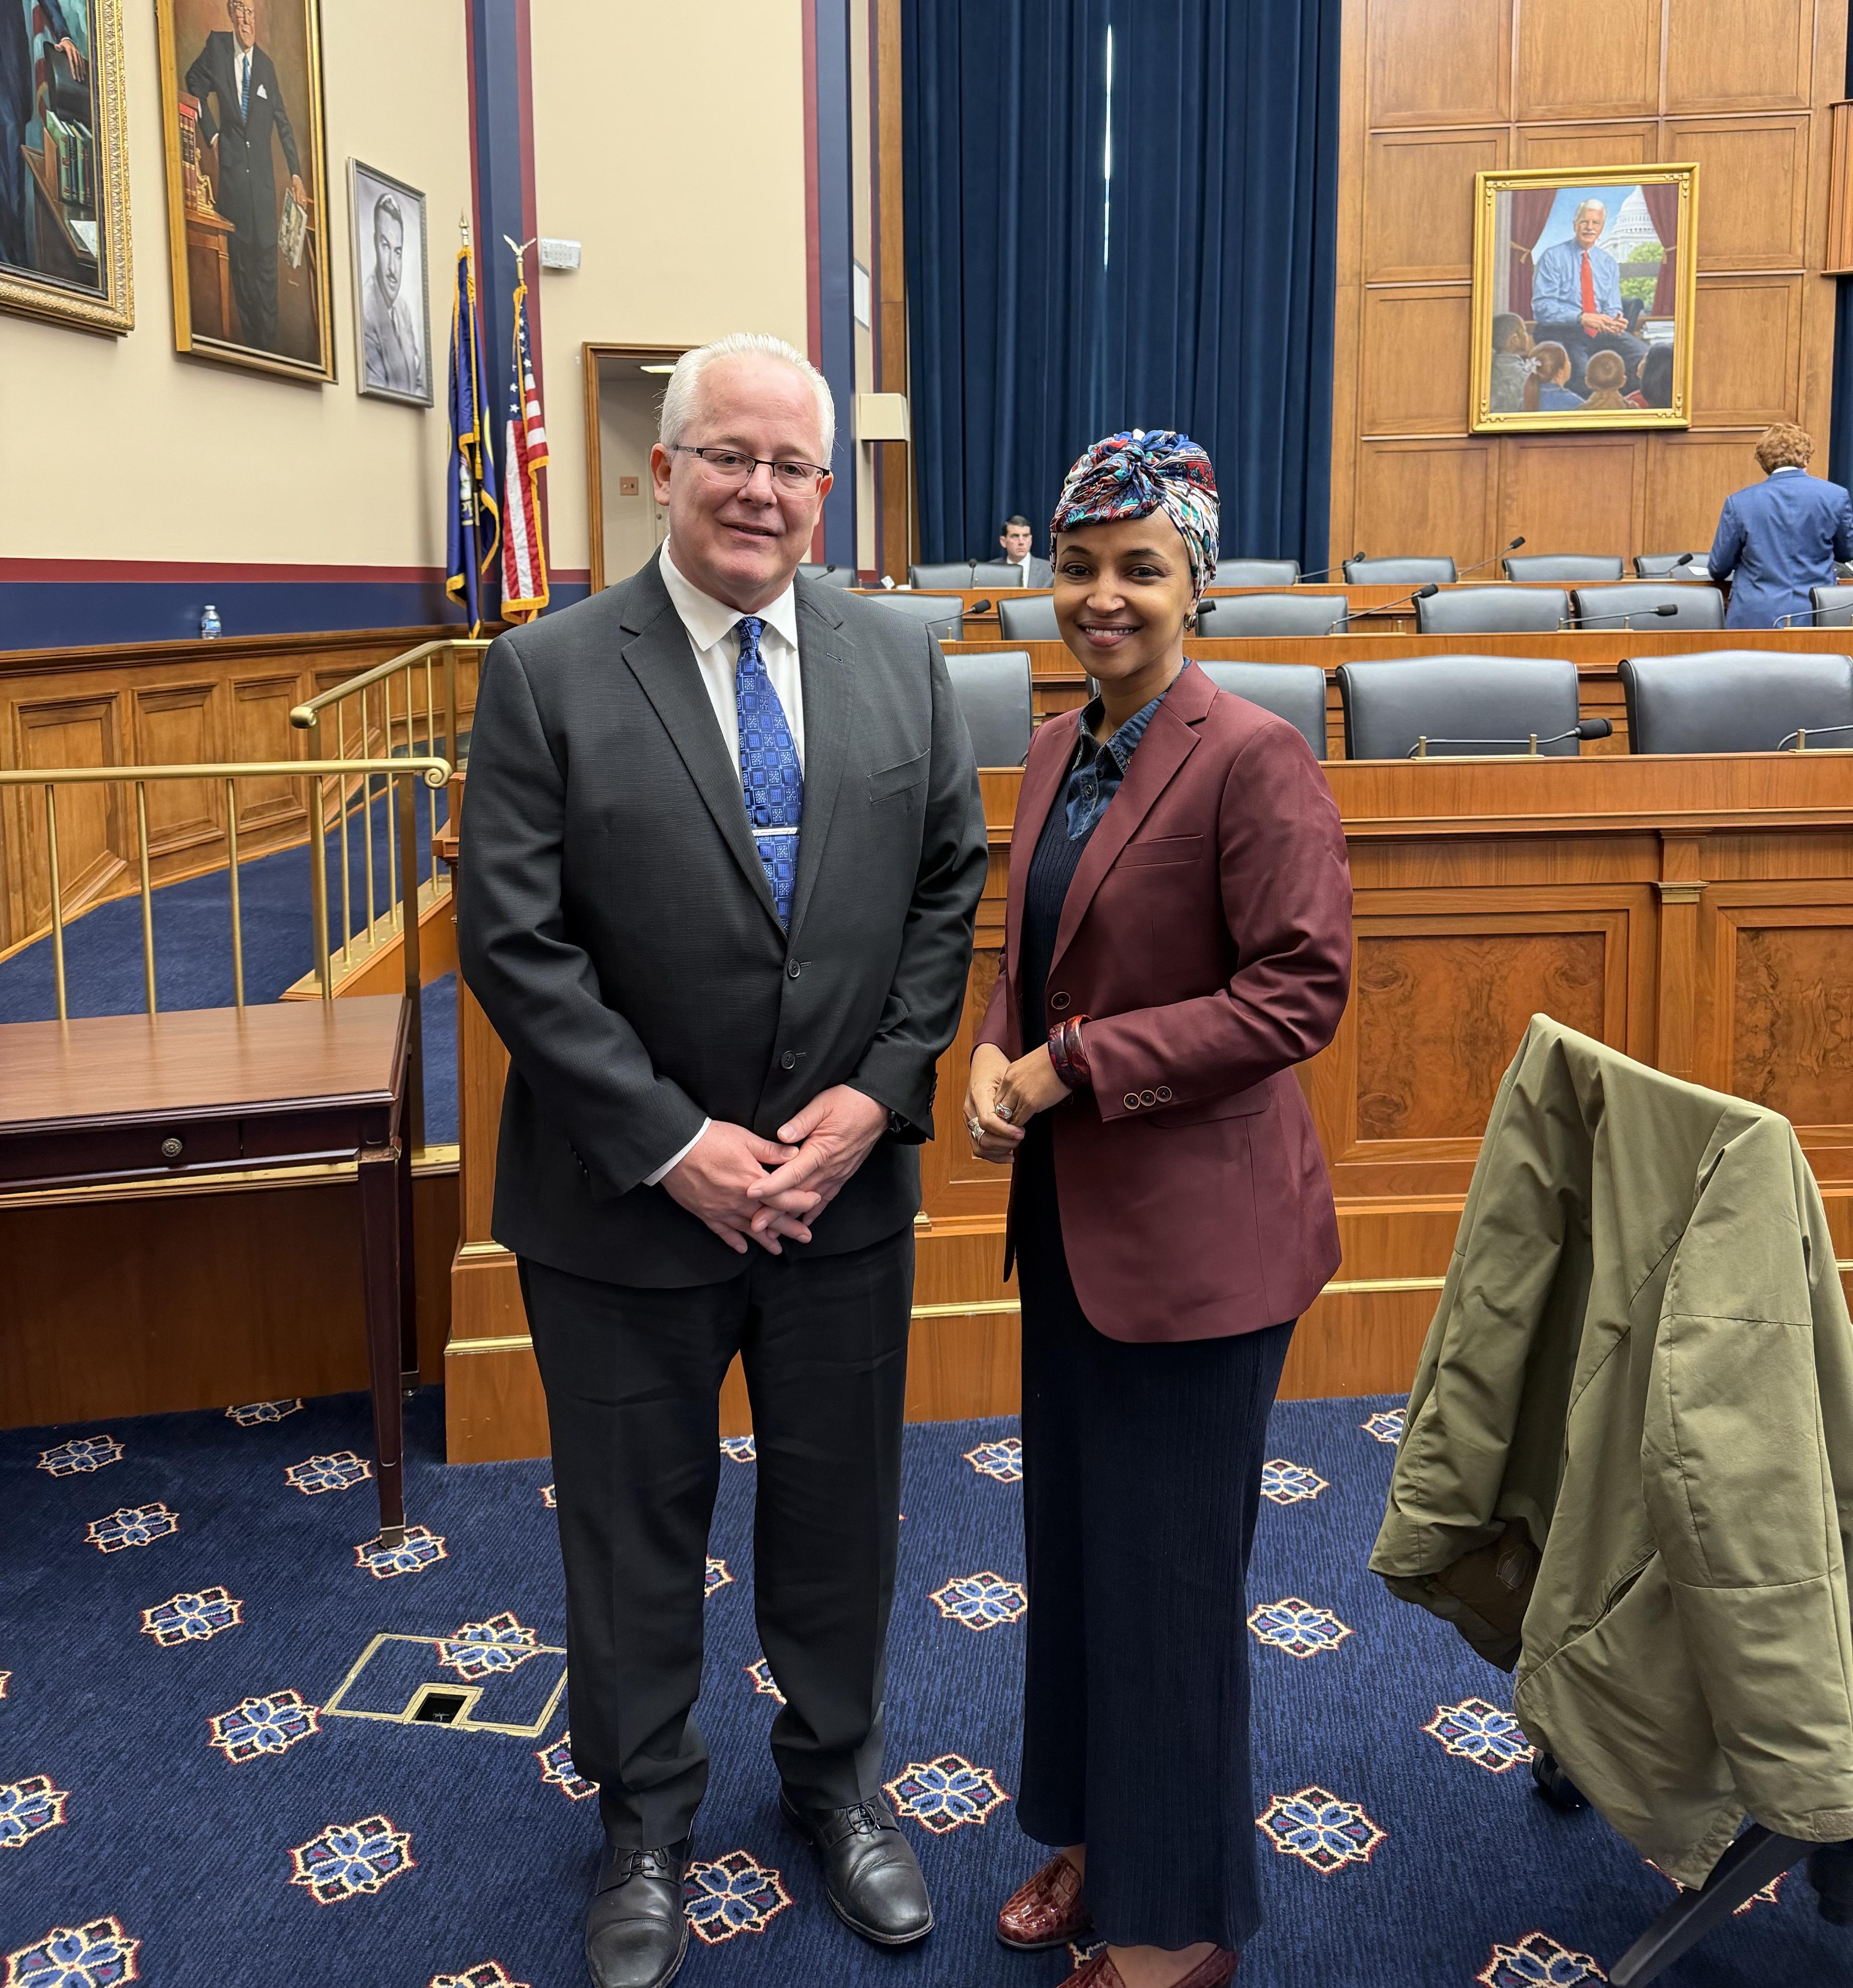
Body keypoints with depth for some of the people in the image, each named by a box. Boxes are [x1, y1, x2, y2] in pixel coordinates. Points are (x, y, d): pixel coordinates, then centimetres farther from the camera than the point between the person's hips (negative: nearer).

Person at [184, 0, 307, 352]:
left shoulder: (267, 65, 7)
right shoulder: (217, 46, 2)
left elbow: (283, 122, 11)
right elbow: (194, 87, 13)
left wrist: (296, 173, 7)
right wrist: (211, 135, 3)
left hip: (263, 174, 1)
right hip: (231, 168, -1)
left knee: (267, 255, -1)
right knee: (239, 257, 4)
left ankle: (269, 345, 6)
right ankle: (247, 339, 11)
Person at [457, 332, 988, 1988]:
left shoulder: (903, 658, 1)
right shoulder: (548, 675, -9)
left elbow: (950, 889, 2)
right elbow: (513, 940, -13)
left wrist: (879, 1095, -10)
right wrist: (672, 1144, -17)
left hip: (845, 1179, 3)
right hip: (628, 1197, -2)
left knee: (841, 1506, 19)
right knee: (636, 1527, 15)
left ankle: (836, 1775, 44)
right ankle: (647, 1824, 39)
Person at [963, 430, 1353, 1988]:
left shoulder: (1252, 759, -16)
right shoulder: (1061, 752, 8)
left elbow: (1301, 992, -20)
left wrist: (1070, 1065, -19)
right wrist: (997, 1053, -4)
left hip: (1197, 1229, -8)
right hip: (1070, 1212, 8)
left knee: (1171, 1569, 6)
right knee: (1073, 1542, 19)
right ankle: (1091, 1837, 41)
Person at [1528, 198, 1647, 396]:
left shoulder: (1608, 263, 18)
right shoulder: (1552, 258, 1)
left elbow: (1613, 309, 15)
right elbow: (1542, 306, -9)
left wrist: (1615, 320, -12)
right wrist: (1581, 318, -22)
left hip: (1601, 333, 5)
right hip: (1560, 333, -5)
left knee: (1648, 361, -23)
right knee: (1584, 376, -37)